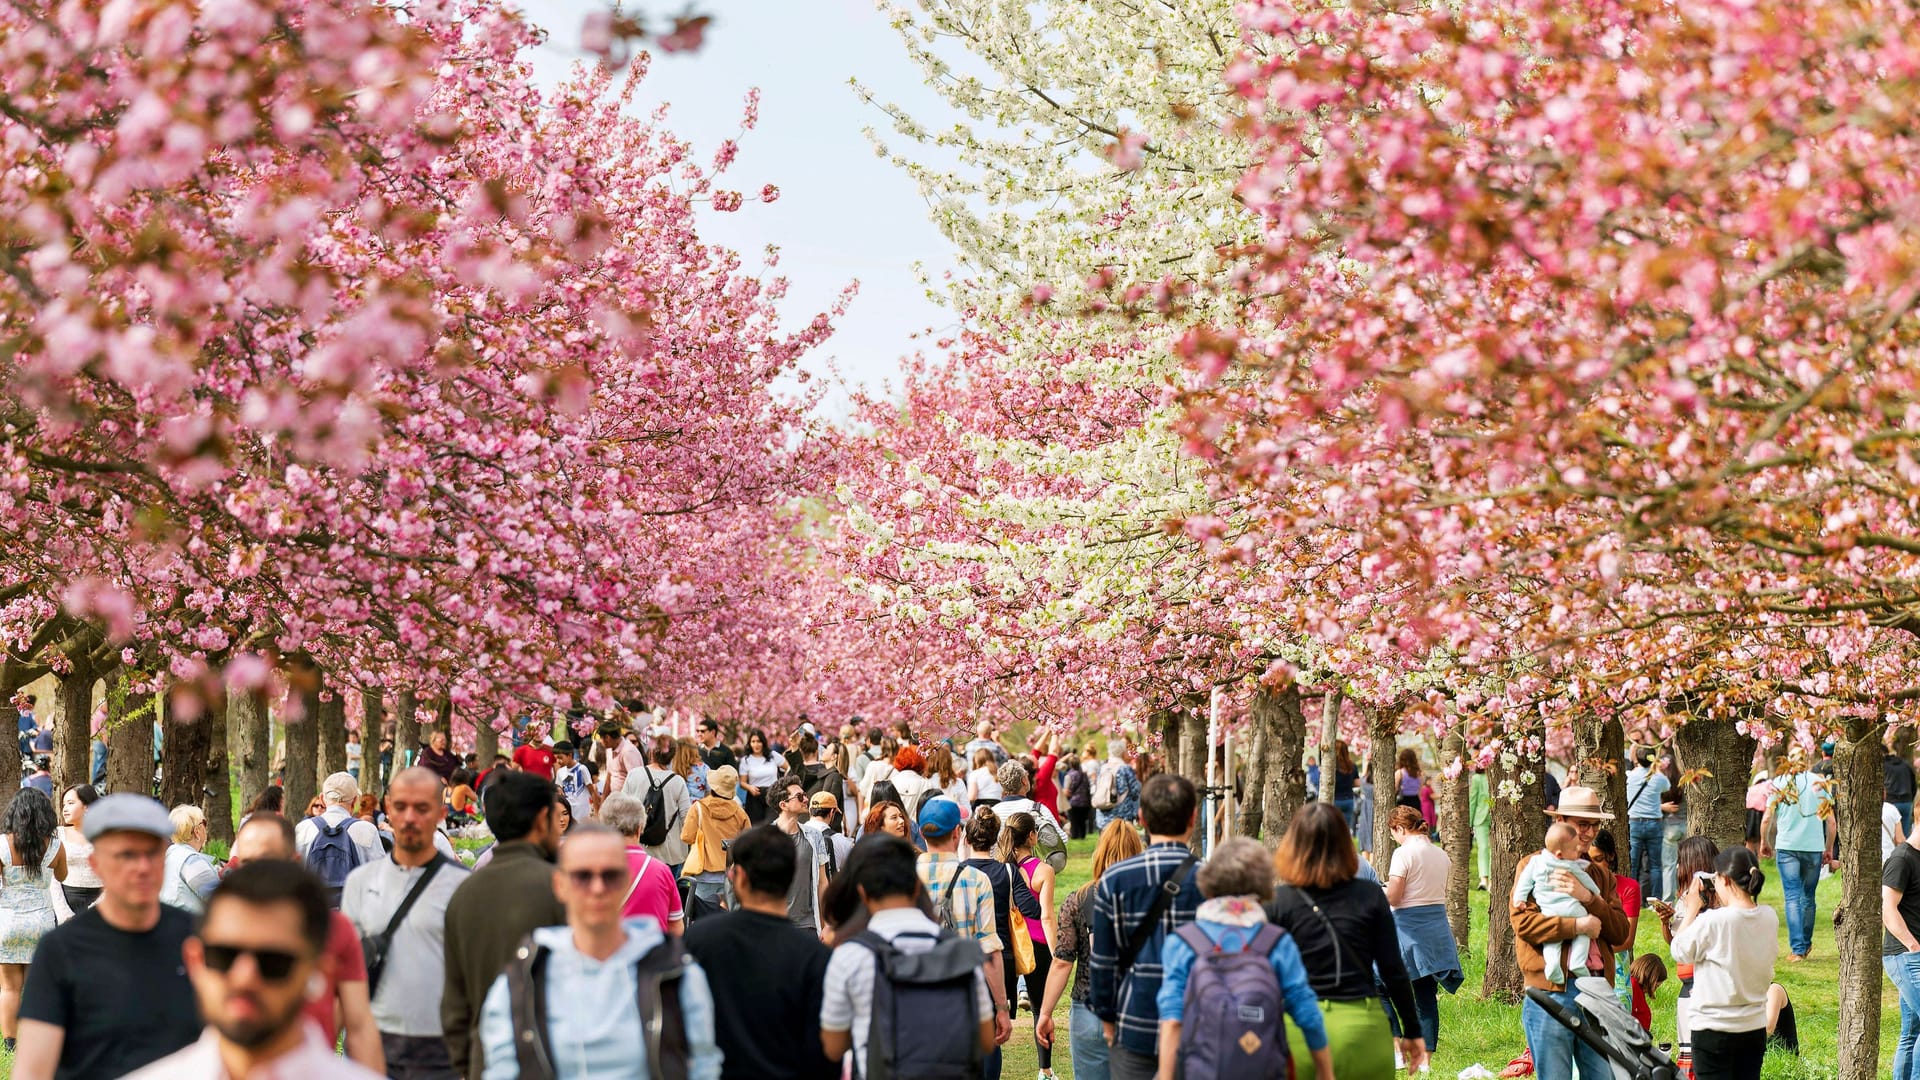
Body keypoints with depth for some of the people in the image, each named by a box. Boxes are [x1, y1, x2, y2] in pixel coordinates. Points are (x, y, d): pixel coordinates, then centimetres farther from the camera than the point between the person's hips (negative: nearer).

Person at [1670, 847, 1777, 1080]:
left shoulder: (1712, 921, -20)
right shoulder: (1770, 918, -3)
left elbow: (1680, 951, -7)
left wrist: (1692, 908, 0)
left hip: (1714, 1028, -6)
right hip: (1755, 1027, 6)